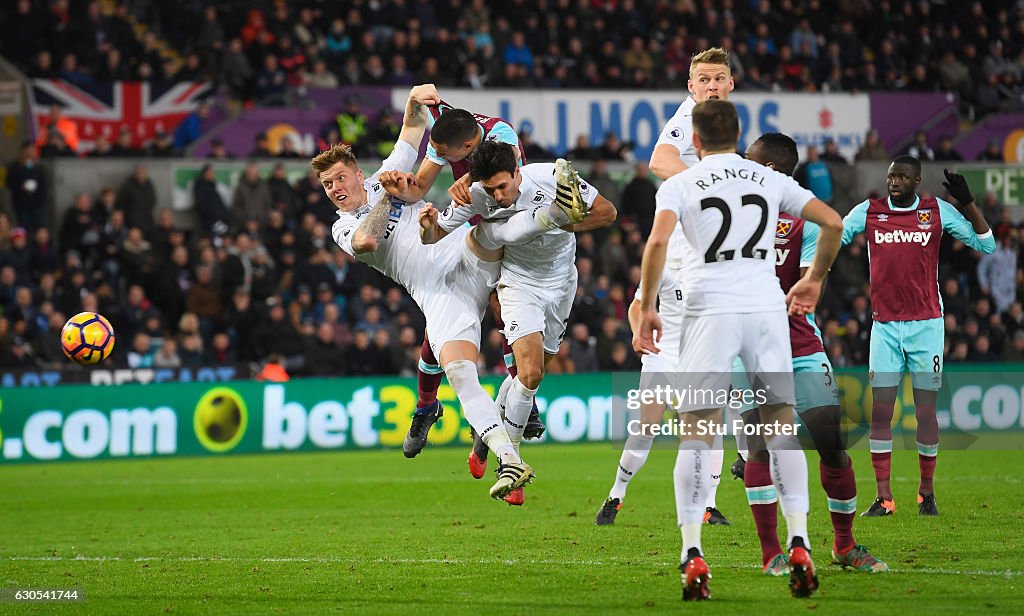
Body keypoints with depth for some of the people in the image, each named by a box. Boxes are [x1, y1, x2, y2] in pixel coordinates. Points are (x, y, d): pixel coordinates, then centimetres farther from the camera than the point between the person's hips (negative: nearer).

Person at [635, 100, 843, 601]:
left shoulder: (679, 185, 6)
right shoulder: (770, 180, 13)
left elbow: (658, 241, -11)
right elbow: (833, 223, 8)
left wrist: (646, 308, -4)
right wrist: (814, 279, 22)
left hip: (708, 310, -2)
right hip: (766, 305, 2)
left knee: (696, 430, 0)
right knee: (780, 424, 9)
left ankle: (693, 556, -8)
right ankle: (799, 546, -1)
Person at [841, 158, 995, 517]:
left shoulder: (938, 211, 2)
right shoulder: (868, 212, 4)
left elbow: (986, 245, 3)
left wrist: (968, 203, -8)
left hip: (926, 325, -1)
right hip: (884, 326, 1)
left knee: (925, 412, 1)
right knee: (880, 412, -4)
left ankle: (926, 493, 14)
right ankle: (883, 497, -1)